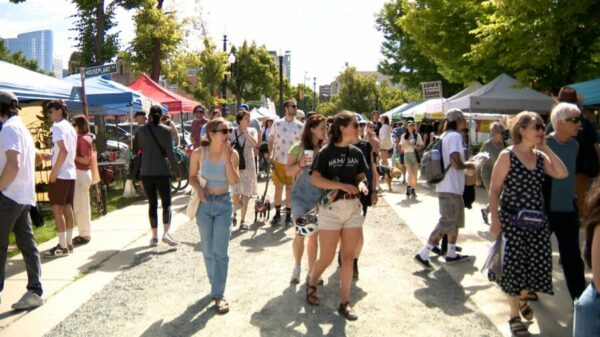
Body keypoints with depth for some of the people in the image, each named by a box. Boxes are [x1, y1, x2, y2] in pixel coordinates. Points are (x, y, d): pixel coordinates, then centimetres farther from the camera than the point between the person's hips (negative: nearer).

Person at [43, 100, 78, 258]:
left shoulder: (57, 127, -12)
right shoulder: (70, 128, 15)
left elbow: (63, 151, -23)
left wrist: (54, 172, -20)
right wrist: (51, 156, 20)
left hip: (60, 174, -9)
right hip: (71, 173, 9)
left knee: (57, 209, -4)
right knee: (67, 208, 11)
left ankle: (62, 246, -2)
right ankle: (69, 243, 16)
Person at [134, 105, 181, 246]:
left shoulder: (142, 130, 2)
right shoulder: (166, 130, -5)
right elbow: (170, 153, -8)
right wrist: (176, 171, -3)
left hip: (146, 172, 2)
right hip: (162, 171, -2)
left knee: (152, 204, 9)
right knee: (166, 203, 3)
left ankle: (154, 236, 9)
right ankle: (166, 232, -15)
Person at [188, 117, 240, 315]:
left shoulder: (232, 154, -9)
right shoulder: (198, 153, -9)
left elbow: (234, 181, -18)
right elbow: (192, 176, 3)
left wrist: (227, 157, -24)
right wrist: (198, 188, -17)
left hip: (224, 204, -1)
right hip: (204, 204, 1)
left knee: (220, 251, -4)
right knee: (208, 250, 11)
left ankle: (218, 295, 1)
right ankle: (216, 285, 30)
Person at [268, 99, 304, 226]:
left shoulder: (300, 126, 0)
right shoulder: (277, 123, 1)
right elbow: (271, 140, 7)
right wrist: (270, 155, -4)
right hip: (278, 161, 0)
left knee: (290, 189, 7)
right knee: (278, 188, 6)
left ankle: (288, 215, 17)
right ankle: (277, 214, 19)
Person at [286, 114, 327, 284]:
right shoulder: (299, 147, -6)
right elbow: (288, 172, -1)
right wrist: (300, 164, -18)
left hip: (319, 197, 3)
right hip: (301, 195, -2)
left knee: (314, 236, 9)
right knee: (300, 234, -2)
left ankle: (311, 272, 21)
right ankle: (297, 266, 22)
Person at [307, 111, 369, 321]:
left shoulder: (356, 153, 6)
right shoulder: (326, 152, -8)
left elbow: (362, 176, 14)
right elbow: (315, 179, -14)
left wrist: (361, 184, -10)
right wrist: (342, 185, -22)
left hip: (354, 208, 4)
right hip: (331, 208, -4)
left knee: (349, 257, 6)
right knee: (327, 257, 2)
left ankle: (345, 302, 16)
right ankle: (311, 284, 32)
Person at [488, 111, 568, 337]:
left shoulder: (541, 156, 8)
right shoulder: (507, 156, -8)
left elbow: (562, 174, -9)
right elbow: (494, 190, -9)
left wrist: (546, 148, -5)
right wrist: (495, 219, -13)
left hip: (537, 220, 6)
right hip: (512, 220, -5)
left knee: (537, 264, 9)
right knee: (514, 266, -1)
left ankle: (523, 299, 39)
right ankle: (514, 315, 17)